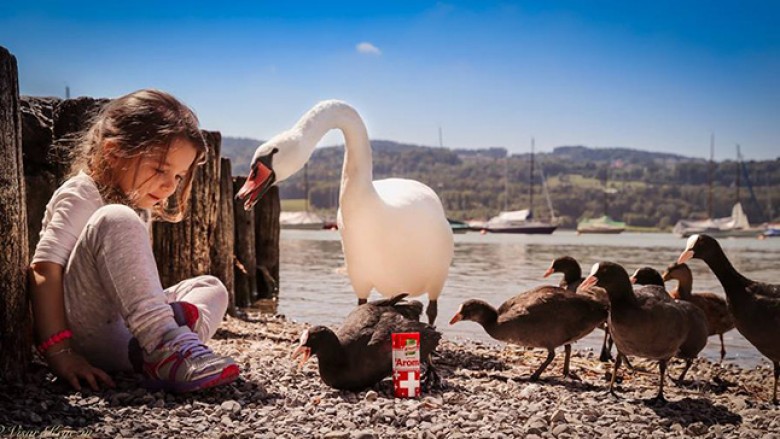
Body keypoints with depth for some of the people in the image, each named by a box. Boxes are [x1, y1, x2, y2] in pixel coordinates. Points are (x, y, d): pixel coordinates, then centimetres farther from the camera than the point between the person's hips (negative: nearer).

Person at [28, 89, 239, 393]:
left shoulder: (138, 204, 20)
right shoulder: (82, 196, -7)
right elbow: (44, 269, -18)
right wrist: (58, 352, -27)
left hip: (127, 340, 9)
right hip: (89, 334, -9)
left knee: (211, 287, 10)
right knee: (116, 221, -27)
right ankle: (166, 347, -38)